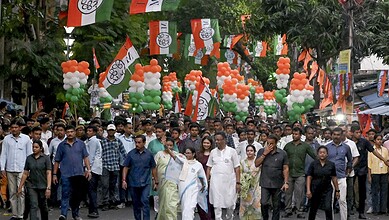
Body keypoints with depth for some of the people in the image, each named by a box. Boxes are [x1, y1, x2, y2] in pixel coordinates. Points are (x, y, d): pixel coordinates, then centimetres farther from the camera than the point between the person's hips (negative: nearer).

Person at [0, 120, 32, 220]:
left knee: (21, 192, -9)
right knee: (12, 193, 5)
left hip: (22, 169, -2)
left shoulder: (26, 138, 3)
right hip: (10, 170, 2)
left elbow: (29, 154, 6)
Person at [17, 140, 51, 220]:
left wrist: (48, 188, -18)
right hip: (32, 186, 1)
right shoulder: (29, 158, 3)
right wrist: (20, 186, 7)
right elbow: (25, 173, 8)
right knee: (33, 206, -11)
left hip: (43, 186, -1)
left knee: (43, 206, 15)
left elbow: (48, 173, -10)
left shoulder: (46, 158, -6)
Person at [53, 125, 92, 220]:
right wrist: (54, 174, 5)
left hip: (79, 173, 2)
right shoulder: (62, 145, 5)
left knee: (77, 195, 10)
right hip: (66, 174, -2)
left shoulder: (80, 144, 8)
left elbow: (85, 157, 7)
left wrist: (88, 169, -4)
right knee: (66, 195, -12)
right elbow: (57, 161, 8)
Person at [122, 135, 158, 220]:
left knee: (145, 201, -16)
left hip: (145, 183, -1)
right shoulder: (131, 154, 2)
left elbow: (153, 168, 9)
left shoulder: (149, 154, 2)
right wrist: (124, 180, -6)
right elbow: (126, 167, 4)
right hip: (133, 183, 2)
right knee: (136, 203, 10)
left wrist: (156, 182, 10)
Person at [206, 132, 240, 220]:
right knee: (217, 204, -3)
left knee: (230, 203, 2)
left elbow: (237, 168, 1)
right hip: (216, 181, 1)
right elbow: (209, 167, 13)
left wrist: (238, 182, -5)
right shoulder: (213, 152, 9)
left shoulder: (232, 151, 2)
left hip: (229, 181, -1)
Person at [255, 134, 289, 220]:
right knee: (263, 203, -9)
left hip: (277, 184, 0)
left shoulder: (282, 153, 1)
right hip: (265, 184, 0)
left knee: (276, 206, 7)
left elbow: (285, 169, 1)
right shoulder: (262, 151, 5)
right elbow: (256, 164, -4)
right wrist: (265, 153, -11)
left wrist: (286, 182, -7)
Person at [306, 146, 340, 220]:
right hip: (315, 190, 0)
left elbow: (334, 178, 6)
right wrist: (308, 190, -12)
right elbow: (309, 177, -5)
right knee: (313, 210, 13)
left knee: (328, 208, -16)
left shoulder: (331, 165, -2)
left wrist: (337, 190, 8)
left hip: (327, 190, 0)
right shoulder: (313, 164, -5)